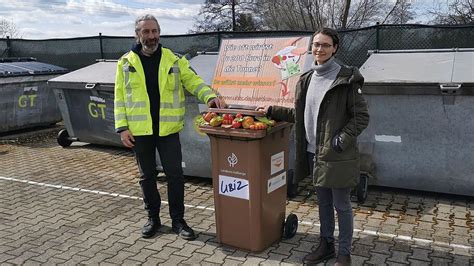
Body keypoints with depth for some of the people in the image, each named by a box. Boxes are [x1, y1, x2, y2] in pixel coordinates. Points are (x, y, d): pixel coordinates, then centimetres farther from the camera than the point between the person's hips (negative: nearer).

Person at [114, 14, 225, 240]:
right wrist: (122, 127, -4)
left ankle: (178, 220, 17)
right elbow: (120, 97, 4)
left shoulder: (174, 60, 4)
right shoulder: (126, 63, 4)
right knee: (147, 176, 12)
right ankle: (153, 218, 28)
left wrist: (210, 96, -20)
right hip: (139, 131, 1)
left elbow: (193, 81, 0)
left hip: (168, 129, 0)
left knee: (175, 174, 2)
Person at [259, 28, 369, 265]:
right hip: (314, 152, 6)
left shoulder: (346, 78, -10)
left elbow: (361, 117, -10)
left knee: (341, 205, 7)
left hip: (337, 155, -6)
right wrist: (272, 111, 17)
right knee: (323, 202, 19)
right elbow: (299, 114, 18)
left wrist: (341, 140, -18)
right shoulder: (307, 79, 9)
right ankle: (326, 245, 35)